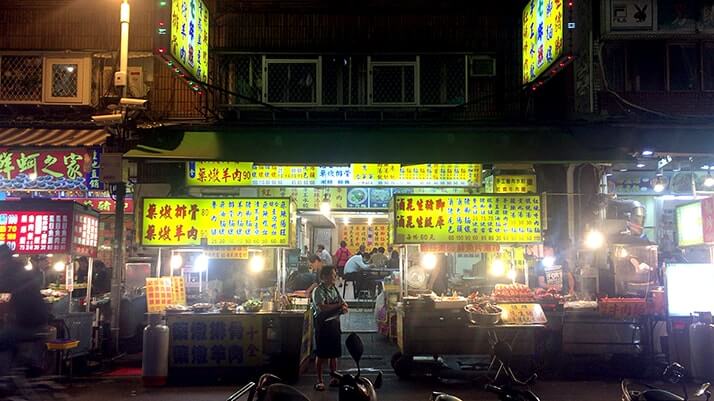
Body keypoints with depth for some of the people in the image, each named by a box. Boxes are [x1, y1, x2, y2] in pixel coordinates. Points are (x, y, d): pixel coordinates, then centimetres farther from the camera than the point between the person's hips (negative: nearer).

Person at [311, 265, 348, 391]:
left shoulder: (334, 289, 12)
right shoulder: (318, 291, -11)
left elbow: (343, 304, 14)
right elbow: (322, 307, -25)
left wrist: (343, 308, -11)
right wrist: (338, 305, -14)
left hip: (335, 323, 7)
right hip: (323, 325, -7)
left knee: (334, 353, 12)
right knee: (321, 354, 0)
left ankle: (334, 378, 22)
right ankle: (319, 381, 8)